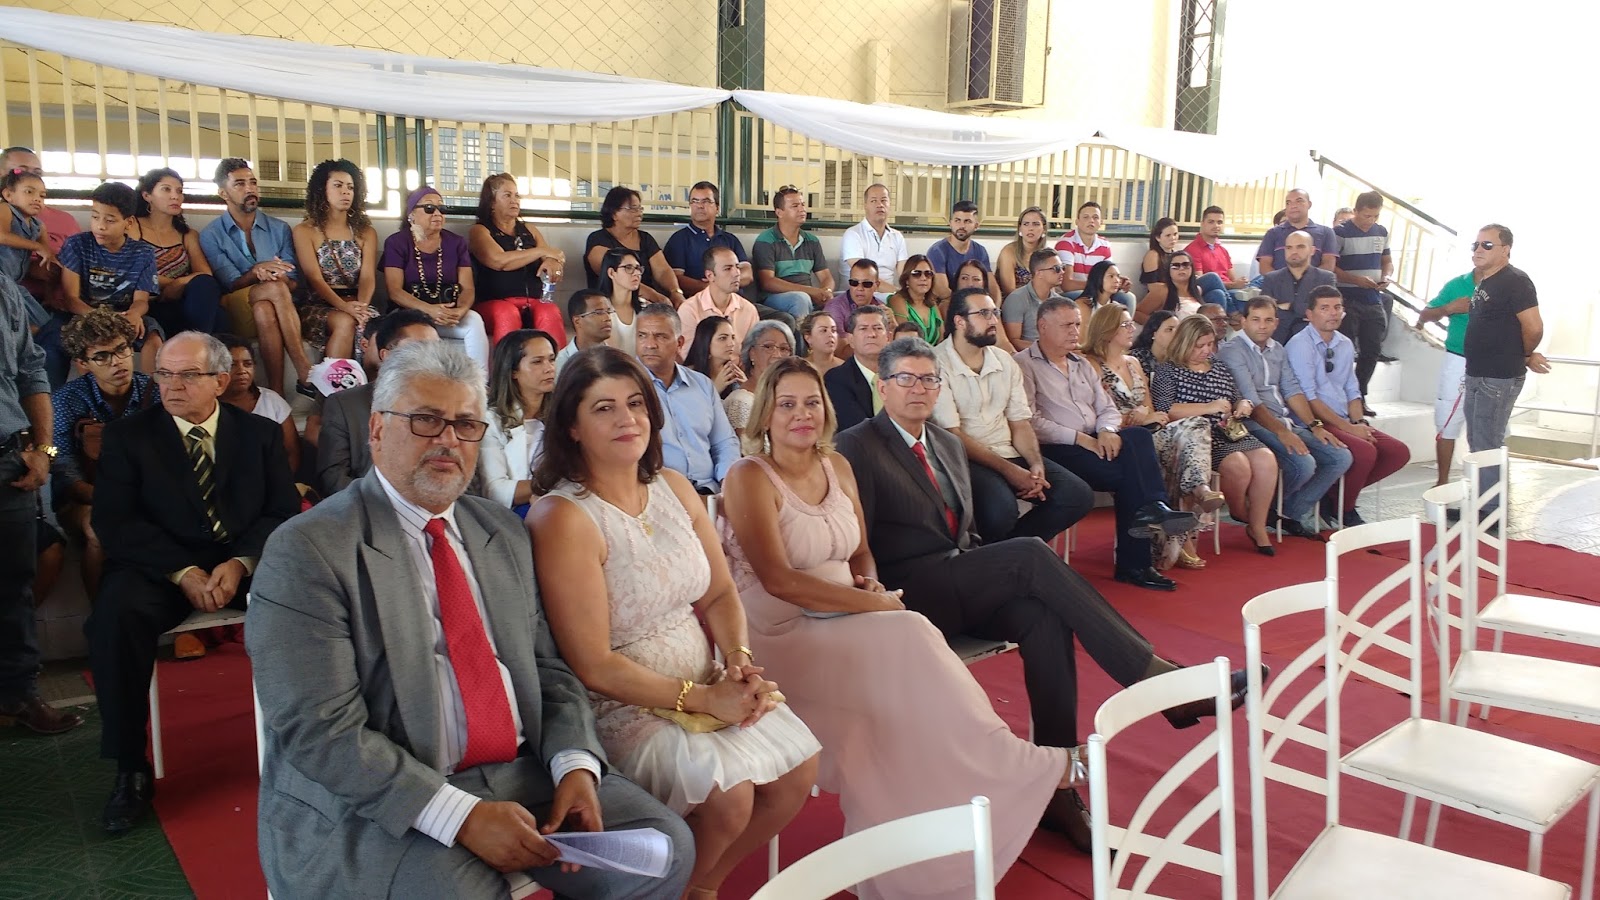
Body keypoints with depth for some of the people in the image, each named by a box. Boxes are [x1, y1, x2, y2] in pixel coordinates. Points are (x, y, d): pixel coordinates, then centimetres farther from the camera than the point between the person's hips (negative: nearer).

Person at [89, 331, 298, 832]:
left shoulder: (260, 434, 10)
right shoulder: (127, 436, 6)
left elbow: (283, 512, 3)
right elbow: (115, 523, -4)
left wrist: (242, 562, -17)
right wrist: (183, 572, -17)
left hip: (247, 560, 1)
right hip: (161, 565, -1)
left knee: (305, 595, -28)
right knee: (116, 616, -32)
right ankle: (130, 770, -19)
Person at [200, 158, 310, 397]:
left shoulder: (279, 229, 12)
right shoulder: (211, 235, 5)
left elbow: (294, 283, 4)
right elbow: (231, 285, -4)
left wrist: (279, 277, -21)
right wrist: (256, 272, -26)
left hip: (270, 307, 2)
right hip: (234, 313, -2)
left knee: (264, 311, -36)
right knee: (275, 289, -34)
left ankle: (276, 394, -42)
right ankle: (306, 374, -39)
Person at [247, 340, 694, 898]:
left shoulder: (503, 532, 12)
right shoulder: (308, 552, -9)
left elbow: (547, 667, 12)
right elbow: (319, 731, -16)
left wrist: (575, 764, -7)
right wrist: (460, 816, -22)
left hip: (521, 772, 6)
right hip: (376, 804, -6)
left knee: (662, 848, -9)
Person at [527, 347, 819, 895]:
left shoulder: (675, 489, 4)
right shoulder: (563, 518, -17)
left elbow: (720, 595, 8)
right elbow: (594, 666, -18)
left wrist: (741, 661, -11)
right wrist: (702, 699, -18)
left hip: (708, 681, 7)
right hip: (621, 704, -7)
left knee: (798, 770, -7)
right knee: (727, 792, -24)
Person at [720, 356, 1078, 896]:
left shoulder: (837, 466, 10)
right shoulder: (750, 477, -11)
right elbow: (779, 580, -19)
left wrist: (871, 583, -8)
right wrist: (871, 603, -19)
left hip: (844, 622, 6)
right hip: (784, 635, -6)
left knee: (912, 649, -23)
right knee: (906, 646, -25)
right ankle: (1030, 770, -11)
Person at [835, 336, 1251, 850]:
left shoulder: (948, 445, 21)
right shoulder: (856, 448, -2)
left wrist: (977, 579, 3)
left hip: (960, 589, 6)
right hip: (911, 596, -6)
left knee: (1043, 616, -25)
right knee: (1030, 553, -25)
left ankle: (1058, 786, -23)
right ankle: (1155, 678, -25)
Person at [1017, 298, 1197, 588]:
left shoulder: (1084, 365, 24)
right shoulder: (1024, 365, -2)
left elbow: (1107, 408, 18)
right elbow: (1030, 422, -13)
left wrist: (1107, 431, -7)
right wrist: (1079, 438, -17)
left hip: (1092, 442, 7)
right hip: (1056, 451, -6)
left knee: (1139, 437, -24)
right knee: (1130, 470, -27)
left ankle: (1150, 510, -24)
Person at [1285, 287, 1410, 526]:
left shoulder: (1345, 344, 14)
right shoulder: (1300, 345, -10)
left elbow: (1352, 390, 18)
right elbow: (1308, 397, -15)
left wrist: (1359, 422, -2)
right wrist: (1347, 427, -15)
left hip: (1345, 422, 8)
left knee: (1399, 453, -5)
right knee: (1365, 452, -28)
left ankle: (1339, 493, 7)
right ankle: (1342, 508, -3)